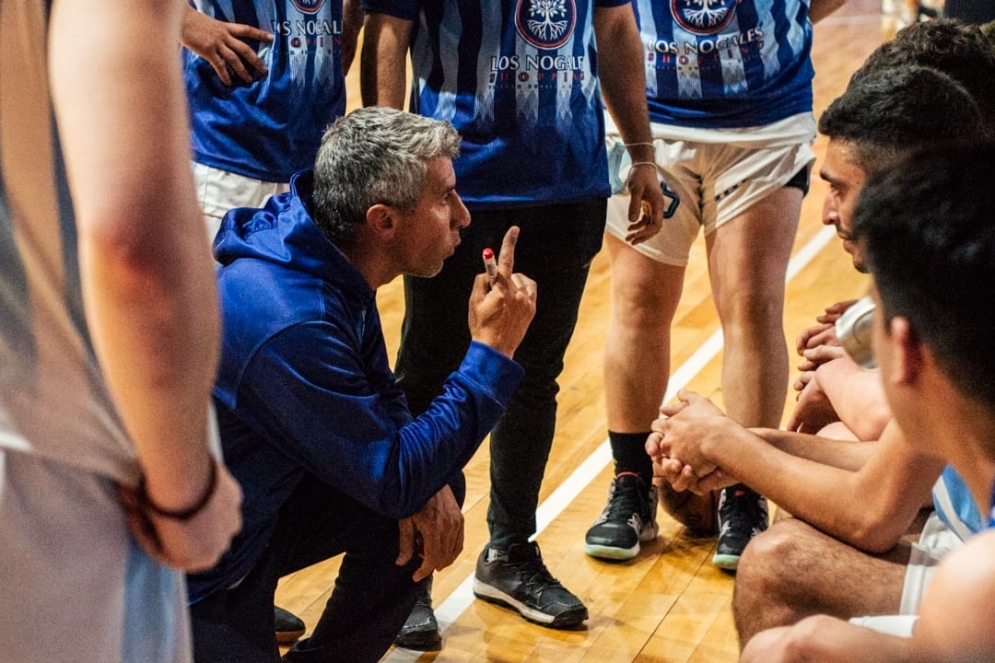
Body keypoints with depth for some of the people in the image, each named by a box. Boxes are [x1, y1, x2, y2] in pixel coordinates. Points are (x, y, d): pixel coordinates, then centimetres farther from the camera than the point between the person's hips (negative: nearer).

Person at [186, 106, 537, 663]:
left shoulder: (333, 263, -4)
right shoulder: (290, 325, -31)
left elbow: (381, 398, 10)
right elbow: (395, 482, -24)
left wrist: (422, 479, -9)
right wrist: (492, 353, -20)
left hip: (253, 509, 8)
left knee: (426, 512, -1)